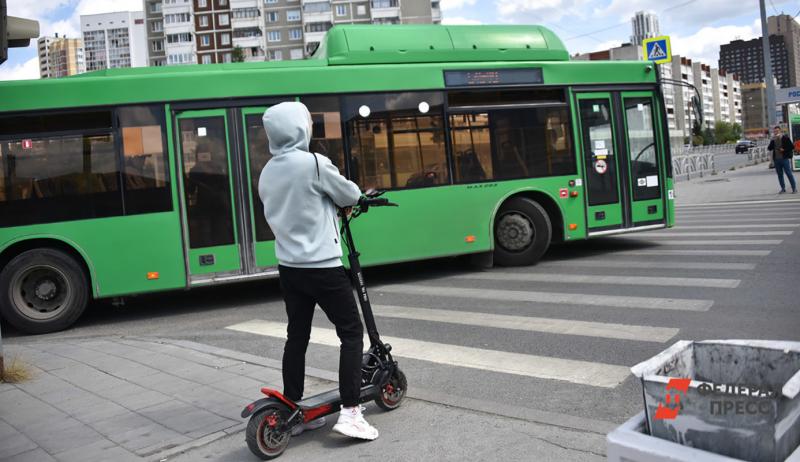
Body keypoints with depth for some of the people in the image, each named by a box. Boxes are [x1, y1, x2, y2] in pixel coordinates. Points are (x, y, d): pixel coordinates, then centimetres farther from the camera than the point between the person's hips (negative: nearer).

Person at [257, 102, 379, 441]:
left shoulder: (266, 174, 8)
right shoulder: (314, 163, -14)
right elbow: (349, 196, -4)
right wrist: (359, 195, 20)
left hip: (288, 267, 7)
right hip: (322, 266, -7)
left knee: (297, 336, 13)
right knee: (351, 332, 2)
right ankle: (349, 413, -1)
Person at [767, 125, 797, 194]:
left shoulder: (785, 138, -2)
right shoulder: (773, 140, 9)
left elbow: (792, 147, -1)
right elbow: (769, 148, -1)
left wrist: (784, 150, -13)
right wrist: (772, 141, -11)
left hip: (785, 159, -4)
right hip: (776, 159, 4)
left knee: (789, 173, -5)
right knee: (780, 175, 8)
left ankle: (794, 188, 2)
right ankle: (783, 188, 17)